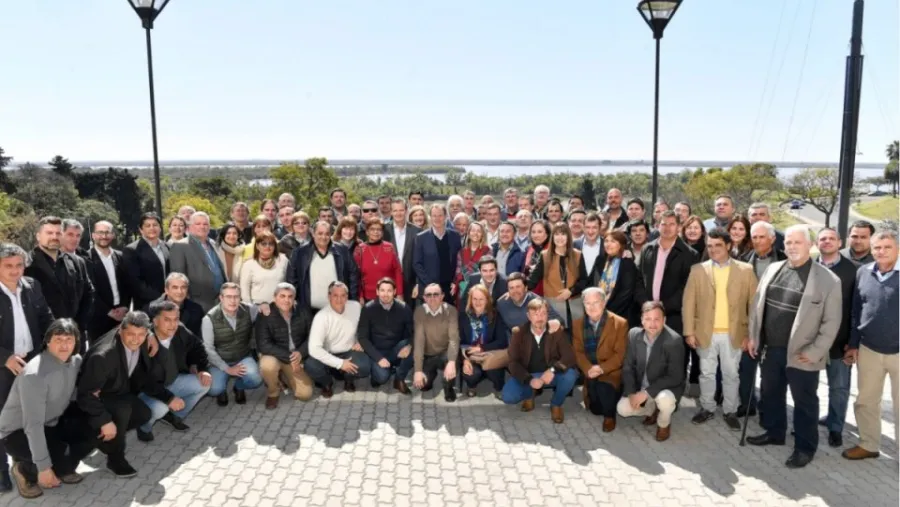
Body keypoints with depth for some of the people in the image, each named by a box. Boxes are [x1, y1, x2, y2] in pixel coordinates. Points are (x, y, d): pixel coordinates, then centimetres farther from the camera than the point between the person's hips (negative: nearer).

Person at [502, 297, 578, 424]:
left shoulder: (557, 331, -11)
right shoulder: (518, 333, -9)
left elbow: (570, 356, -19)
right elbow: (513, 362, -13)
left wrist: (553, 370, -39)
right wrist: (529, 380, -29)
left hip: (550, 374, 0)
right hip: (527, 375, 0)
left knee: (570, 374, -31)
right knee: (508, 397, -25)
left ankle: (556, 404, -1)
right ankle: (528, 394, 13)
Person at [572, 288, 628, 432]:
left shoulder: (620, 323, -10)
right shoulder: (578, 324, 3)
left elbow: (620, 354, -12)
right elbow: (578, 352, 2)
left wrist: (602, 368, -24)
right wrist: (588, 369, -17)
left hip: (611, 372, -4)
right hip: (590, 374, 4)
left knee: (603, 388, -33)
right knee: (596, 409, -1)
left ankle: (609, 415, -4)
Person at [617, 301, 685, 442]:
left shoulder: (674, 340, -25)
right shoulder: (634, 334, -11)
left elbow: (675, 377, -25)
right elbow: (628, 367, -3)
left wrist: (647, 393, -29)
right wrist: (631, 393, -16)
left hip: (667, 388, -4)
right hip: (640, 387, 4)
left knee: (665, 399, -35)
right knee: (622, 409, -13)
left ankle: (664, 424, 2)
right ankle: (652, 410, 19)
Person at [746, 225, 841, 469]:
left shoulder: (828, 279, -10)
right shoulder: (773, 269, 5)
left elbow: (831, 321, -10)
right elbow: (757, 304, 11)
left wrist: (814, 352, -13)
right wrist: (753, 336, 8)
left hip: (800, 354, -5)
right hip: (770, 349, 5)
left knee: (804, 401, 9)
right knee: (770, 394, 18)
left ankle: (805, 447, 25)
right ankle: (774, 432, 38)